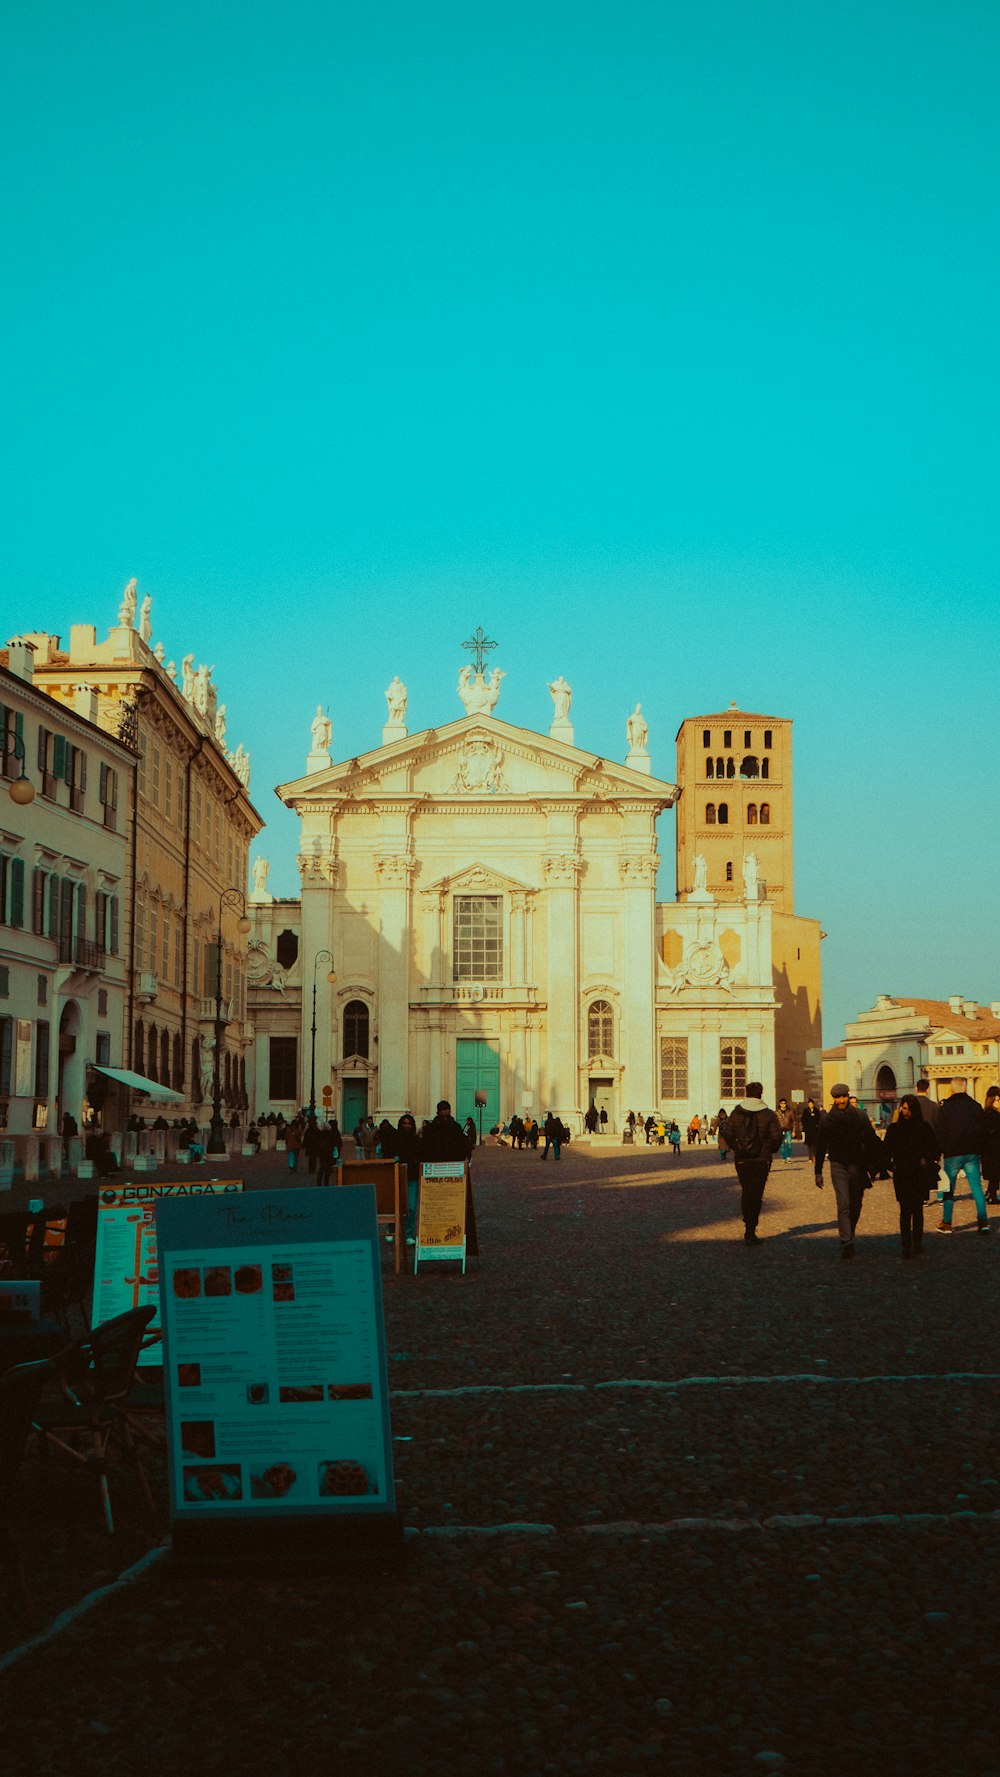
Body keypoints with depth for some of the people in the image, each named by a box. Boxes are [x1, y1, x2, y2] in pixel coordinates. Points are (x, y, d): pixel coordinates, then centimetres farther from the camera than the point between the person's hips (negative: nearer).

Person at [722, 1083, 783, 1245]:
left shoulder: (736, 1113, -1)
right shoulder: (768, 1114, -6)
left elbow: (728, 1135, -2)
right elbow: (776, 1136, -10)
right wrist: (770, 1151, 8)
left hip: (741, 1159, 2)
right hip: (761, 1160, -2)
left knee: (746, 1192, 17)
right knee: (756, 1195, 2)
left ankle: (749, 1227, 21)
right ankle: (750, 1231, -3)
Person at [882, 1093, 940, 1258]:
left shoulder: (924, 1127, 1)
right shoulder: (894, 1128, 3)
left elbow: (935, 1148, 6)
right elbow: (886, 1151, 8)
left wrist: (927, 1161, -4)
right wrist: (891, 1166, -1)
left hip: (920, 1175, 1)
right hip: (901, 1175, 0)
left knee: (917, 1209, 8)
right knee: (905, 1210, -5)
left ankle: (917, 1242, 19)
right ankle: (906, 1246, -6)